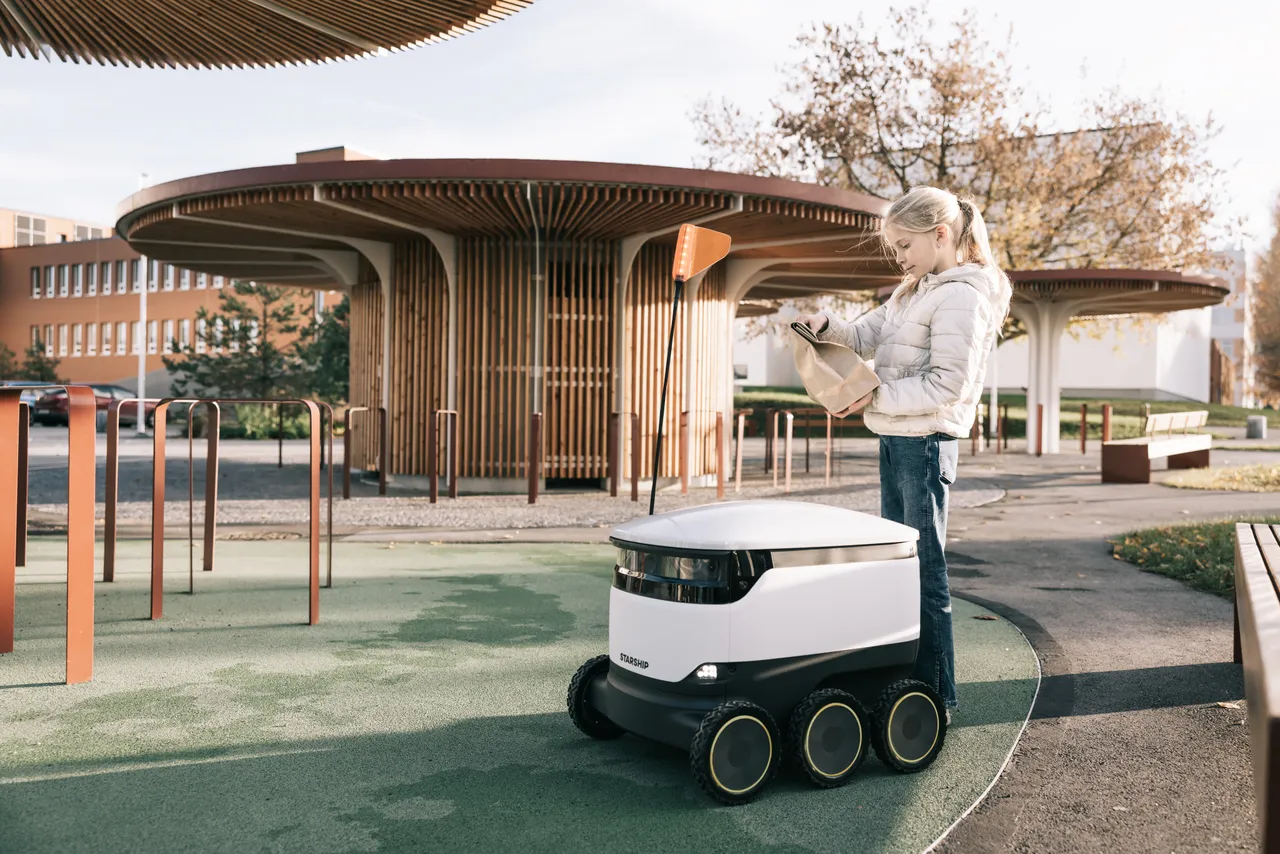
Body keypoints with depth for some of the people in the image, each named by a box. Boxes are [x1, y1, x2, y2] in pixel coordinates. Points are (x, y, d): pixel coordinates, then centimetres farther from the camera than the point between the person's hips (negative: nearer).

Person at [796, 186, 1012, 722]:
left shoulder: (962, 296, -14)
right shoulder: (916, 291, 16)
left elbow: (947, 384, -20)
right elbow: (867, 335, 20)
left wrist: (876, 397, -20)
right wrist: (827, 327, 1)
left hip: (925, 441, -10)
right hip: (896, 437, 10)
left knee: (925, 568, -5)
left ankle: (937, 697, 4)